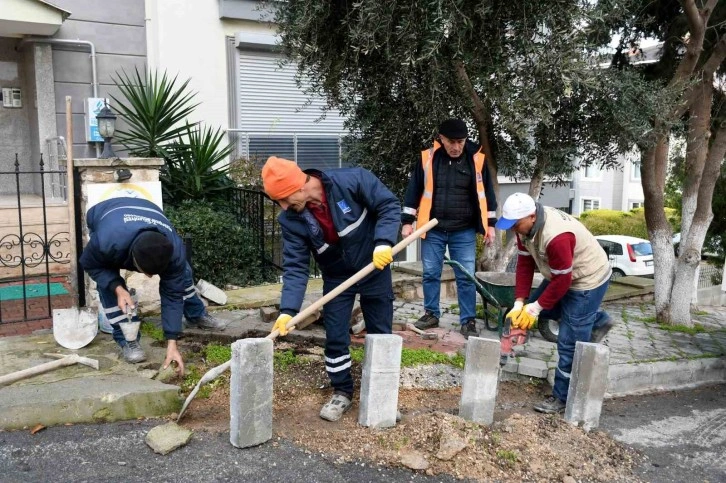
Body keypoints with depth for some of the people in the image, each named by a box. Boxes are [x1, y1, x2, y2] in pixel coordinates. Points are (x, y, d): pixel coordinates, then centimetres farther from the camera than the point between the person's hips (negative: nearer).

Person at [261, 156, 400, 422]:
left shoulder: (352, 180, -27)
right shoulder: (291, 220, -17)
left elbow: (389, 205, -18)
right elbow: (295, 267, -17)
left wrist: (383, 242, -33)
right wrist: (287, 309, -29)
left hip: (375, 270, -2)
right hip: (336, 278, 2)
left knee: (381, 335, 10)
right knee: (335, 338, 2)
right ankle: (341, 392, 23)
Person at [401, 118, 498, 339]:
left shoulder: (476, 159, -2)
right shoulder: (427, 158, -3)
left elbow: (486, 192, 6)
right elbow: (414, 190, 2)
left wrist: (490, 224, 5)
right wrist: (407, 221, 0)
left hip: (464, 232, 0)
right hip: (433, 229, 1)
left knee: (466, 277, 3)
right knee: (430, 274, 9)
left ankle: (468, 321, 14)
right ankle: (431, 314, 26)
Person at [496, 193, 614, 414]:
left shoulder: (556, 236, -38)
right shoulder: (526, 225, -11)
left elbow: (562, 281, -28)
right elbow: (525, 264, -6)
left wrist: (535, 308, -19)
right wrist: (519, 302, -9)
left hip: (588, 280, -9)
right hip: (561, 274, 9)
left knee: (569, 343, -5)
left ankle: (562, 398, 11)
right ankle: (597, 320, 28)